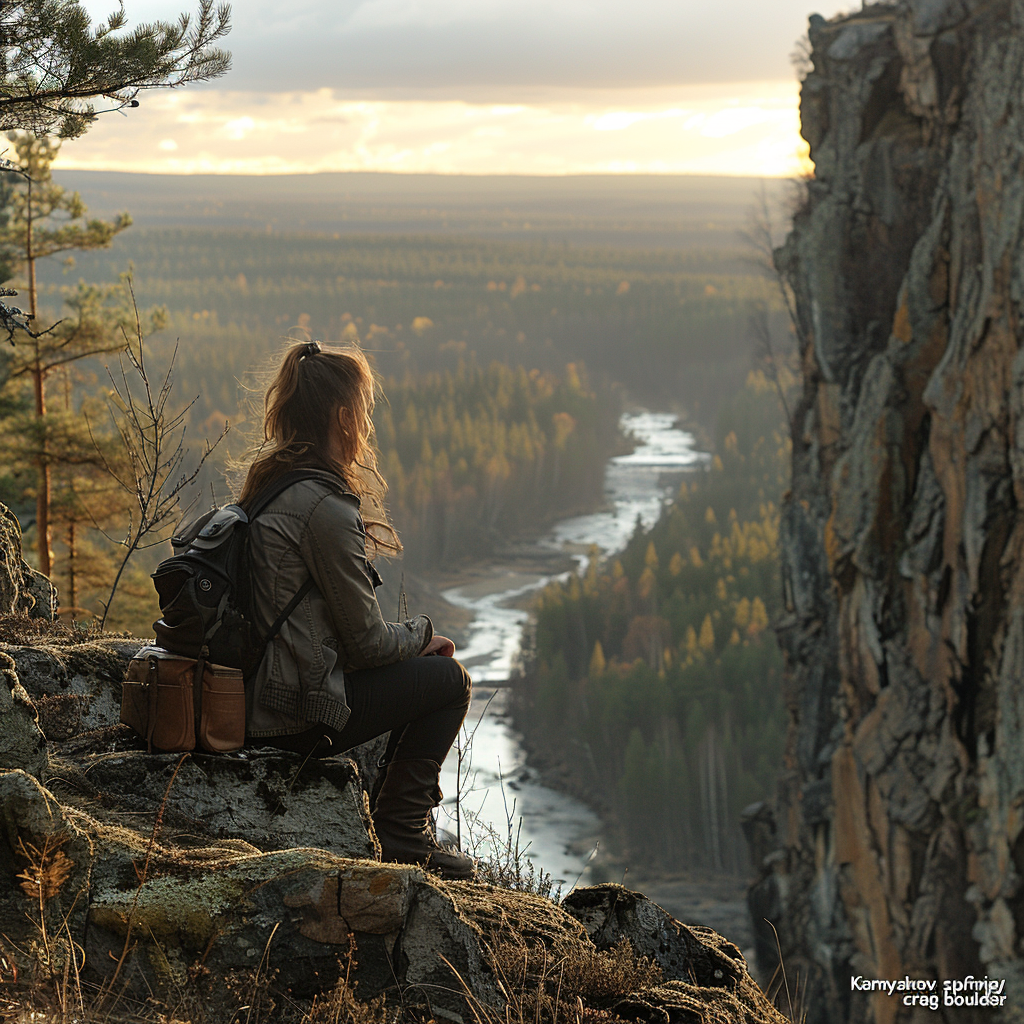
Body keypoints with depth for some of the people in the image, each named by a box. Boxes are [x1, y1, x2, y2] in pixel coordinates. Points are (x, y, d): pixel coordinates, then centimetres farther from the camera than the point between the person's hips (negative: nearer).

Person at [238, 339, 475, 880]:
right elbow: (367, 641, -15)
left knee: (427, 663, 21)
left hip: (256, 696, 9)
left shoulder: (267, 481, 8)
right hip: (296, 716, -9)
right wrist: (422, 632, 5)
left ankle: (398, 819, 26)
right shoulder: (327, 507, -22)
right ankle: (399, 831, 10)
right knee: (447, 679, 4)